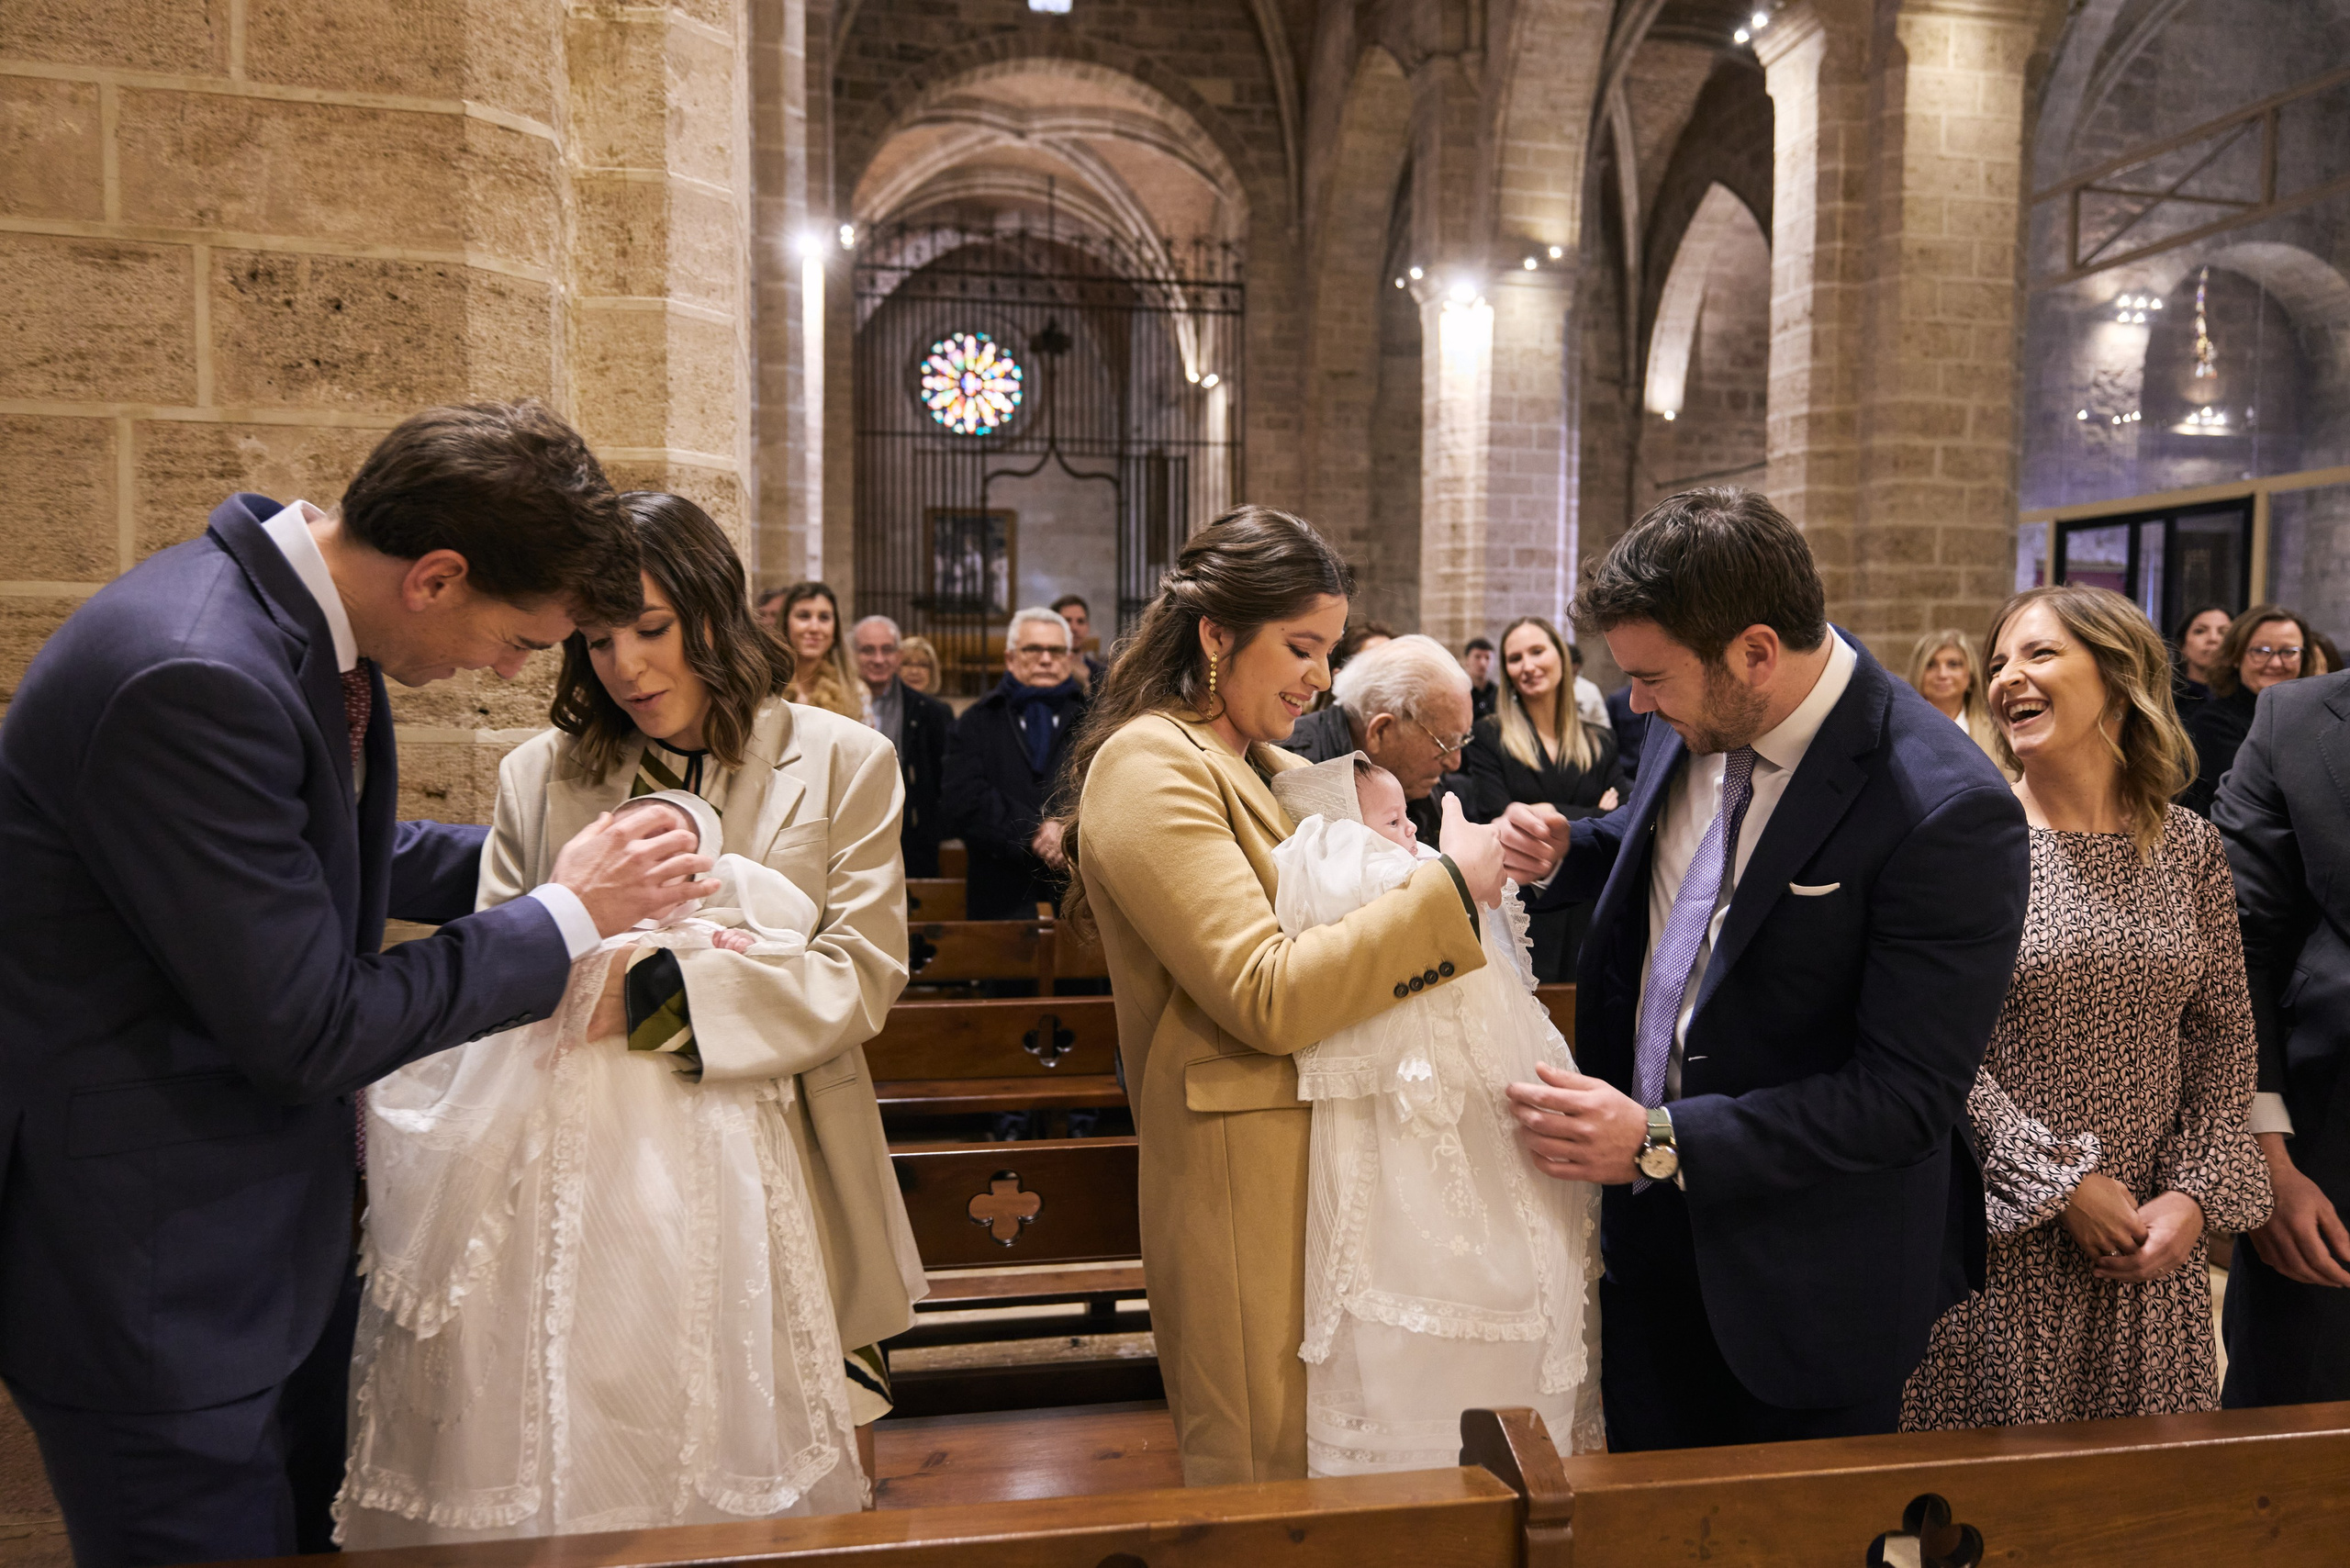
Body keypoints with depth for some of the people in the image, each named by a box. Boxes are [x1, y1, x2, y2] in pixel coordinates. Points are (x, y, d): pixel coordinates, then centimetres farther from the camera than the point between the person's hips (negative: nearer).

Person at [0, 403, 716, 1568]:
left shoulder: (298, 614, -1)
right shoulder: (193, 678, -31)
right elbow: (309, 1029, -26)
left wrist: (535, 864, 3)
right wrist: (563, 917, -16)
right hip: (152, 1280, -9)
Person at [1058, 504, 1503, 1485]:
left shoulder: (1269, 768, 16)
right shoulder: (1150, 767, -13)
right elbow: (1265, 995, -22)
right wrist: (1450, 886, -18)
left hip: (1320, 1172, 9)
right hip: (1245, 1185, -9)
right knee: (1269, 1481, 3)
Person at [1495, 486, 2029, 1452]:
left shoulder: (1947, 811, -26)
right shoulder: (1696, 723, -4)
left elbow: (1907, 1100, -25)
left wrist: (1663, 1144, -28)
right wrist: (1562, 853, -4)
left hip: (1807, 1283, -6)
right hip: (1649, 1223, 7)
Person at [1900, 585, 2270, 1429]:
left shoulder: (2188, 844, 3)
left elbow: (2224, 1036, 7)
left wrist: (2196, 1194, -4)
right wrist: (2063, 1183, -13)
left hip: (2151, 1243, 4)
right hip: (2000, 1237, -3)